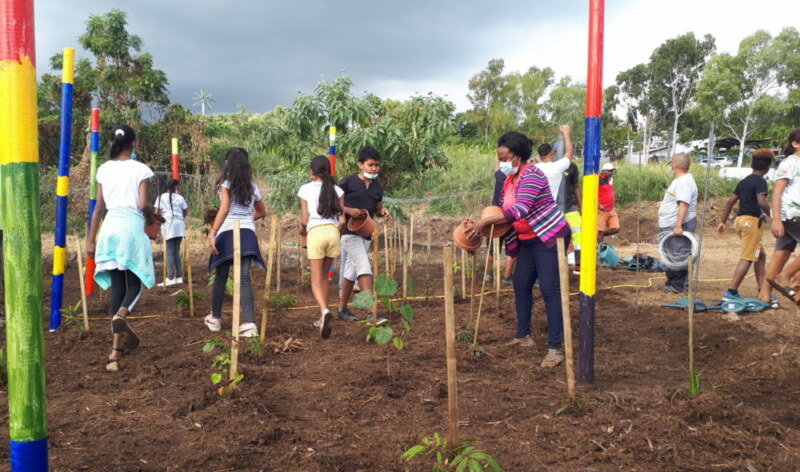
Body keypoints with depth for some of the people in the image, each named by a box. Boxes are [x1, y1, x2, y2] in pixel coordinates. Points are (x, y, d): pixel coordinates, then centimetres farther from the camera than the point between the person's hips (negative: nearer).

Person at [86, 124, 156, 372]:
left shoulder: (103, 169, 9)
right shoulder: (140, 169, -2)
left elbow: (99, 207, 9)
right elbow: (143, 205, -8)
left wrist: (91, 238, 13)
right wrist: (151, 217, 13)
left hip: (110, 227, 4)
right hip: (132, 226, -3)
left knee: (117, 287, 7)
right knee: (134, 282, 10)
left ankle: (116, 348, 5)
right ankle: (121, 314, -25)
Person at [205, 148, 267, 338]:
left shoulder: (226, 183, 0)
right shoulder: (252, 186, 14)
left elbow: (224, 209, -15)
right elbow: (262, 212, 25)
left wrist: (212, 233, -18)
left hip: (228, 232, -3)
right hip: (248, 233, 3)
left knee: (221, 277, 12)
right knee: (244, 278, -4)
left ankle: (215, 318, 27)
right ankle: (248, 322, -17)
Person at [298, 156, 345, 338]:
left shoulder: (305, 189, 4)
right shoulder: (336, 190, 9)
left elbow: (304, 220, 2)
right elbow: (342, 219, 5)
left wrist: (302, 230, 23)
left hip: (315, 233, -3)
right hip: (333, 232, 3)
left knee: (316, 280, 0)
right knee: (324, 276, 17)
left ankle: (324, 310, -27)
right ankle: (322, 318, 22)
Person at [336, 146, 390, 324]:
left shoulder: (377, 185, 11)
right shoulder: (348, 181, -8)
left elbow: (377, 208, 20)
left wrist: (383, 211, -3)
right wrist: (349, 211, -21)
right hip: (349, 231, -7)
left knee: (352, 271, 15)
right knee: (364, 268, -17)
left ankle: (342, 309, 28)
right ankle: (371, 313, -20)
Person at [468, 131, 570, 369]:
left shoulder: (531, 175, -19)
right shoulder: (509, 181, 8)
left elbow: (520, 210, -32)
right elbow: (505, 212, 10)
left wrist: (485, 222, -31)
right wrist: (481, 222, -7)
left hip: (548, 237, -9)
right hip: (527, 240, 9)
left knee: (549, 289, -11)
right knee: (521, 285, 12)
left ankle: (555, 348, -8)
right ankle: (523, 336, 26)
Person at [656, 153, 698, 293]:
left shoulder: (684, 182, -18)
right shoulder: (681, 180, 16)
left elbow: (683, 204, -28)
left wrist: (678, 226, -35)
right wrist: (664, 203, 42)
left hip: (677, 226, -11)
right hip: (672, 225, 11)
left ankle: (678, 286, 0)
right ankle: (673, 282, 23)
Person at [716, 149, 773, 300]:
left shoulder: (744, 181, 15)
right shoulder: (760, 181, -9)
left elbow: (730, 201, 16)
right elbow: (762, 203, -25)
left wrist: (722, 222, 19)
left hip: (741, 220, 9)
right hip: (752, 221, -9)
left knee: (761, 255, 18)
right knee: (746, 259, -7)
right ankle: (731, 292, -11)